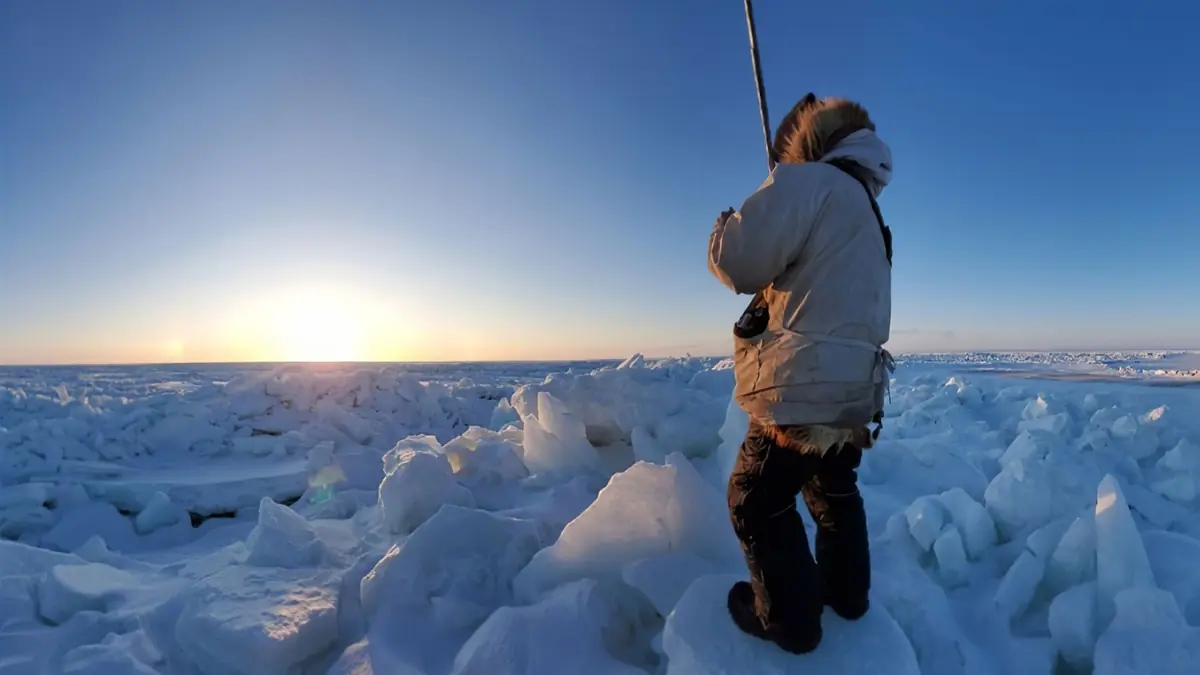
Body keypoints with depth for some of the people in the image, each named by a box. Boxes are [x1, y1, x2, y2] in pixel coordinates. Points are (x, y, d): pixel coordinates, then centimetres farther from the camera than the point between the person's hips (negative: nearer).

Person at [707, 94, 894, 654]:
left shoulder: (808, 182, -9)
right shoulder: (867, 212, 21)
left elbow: (736, 260, -17)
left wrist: (728, 225, 4)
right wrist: (775, 247, 23)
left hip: (804, 387, -9)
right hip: (855, 388, 10)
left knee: (759, 501, 5)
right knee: (834, 490, 25)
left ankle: (791, 620, 17)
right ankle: (846, 593, 40)